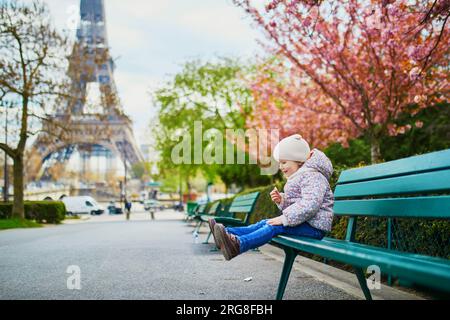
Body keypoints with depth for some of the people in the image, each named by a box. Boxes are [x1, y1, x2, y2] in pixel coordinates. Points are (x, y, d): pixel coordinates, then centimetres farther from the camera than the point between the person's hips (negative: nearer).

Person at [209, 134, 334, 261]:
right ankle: (228, 233, -19)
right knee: (265, 223, -4)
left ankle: (239, 244, -45)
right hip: (303, 222, 10)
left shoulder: (312, 176, -12)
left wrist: (285, 218, -26)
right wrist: (281, 199, 4)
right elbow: (293, 203, 27)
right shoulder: (299, 176, 22)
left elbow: (310, 205, -26)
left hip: (314, 226, -10)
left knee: (275, 227, -27)